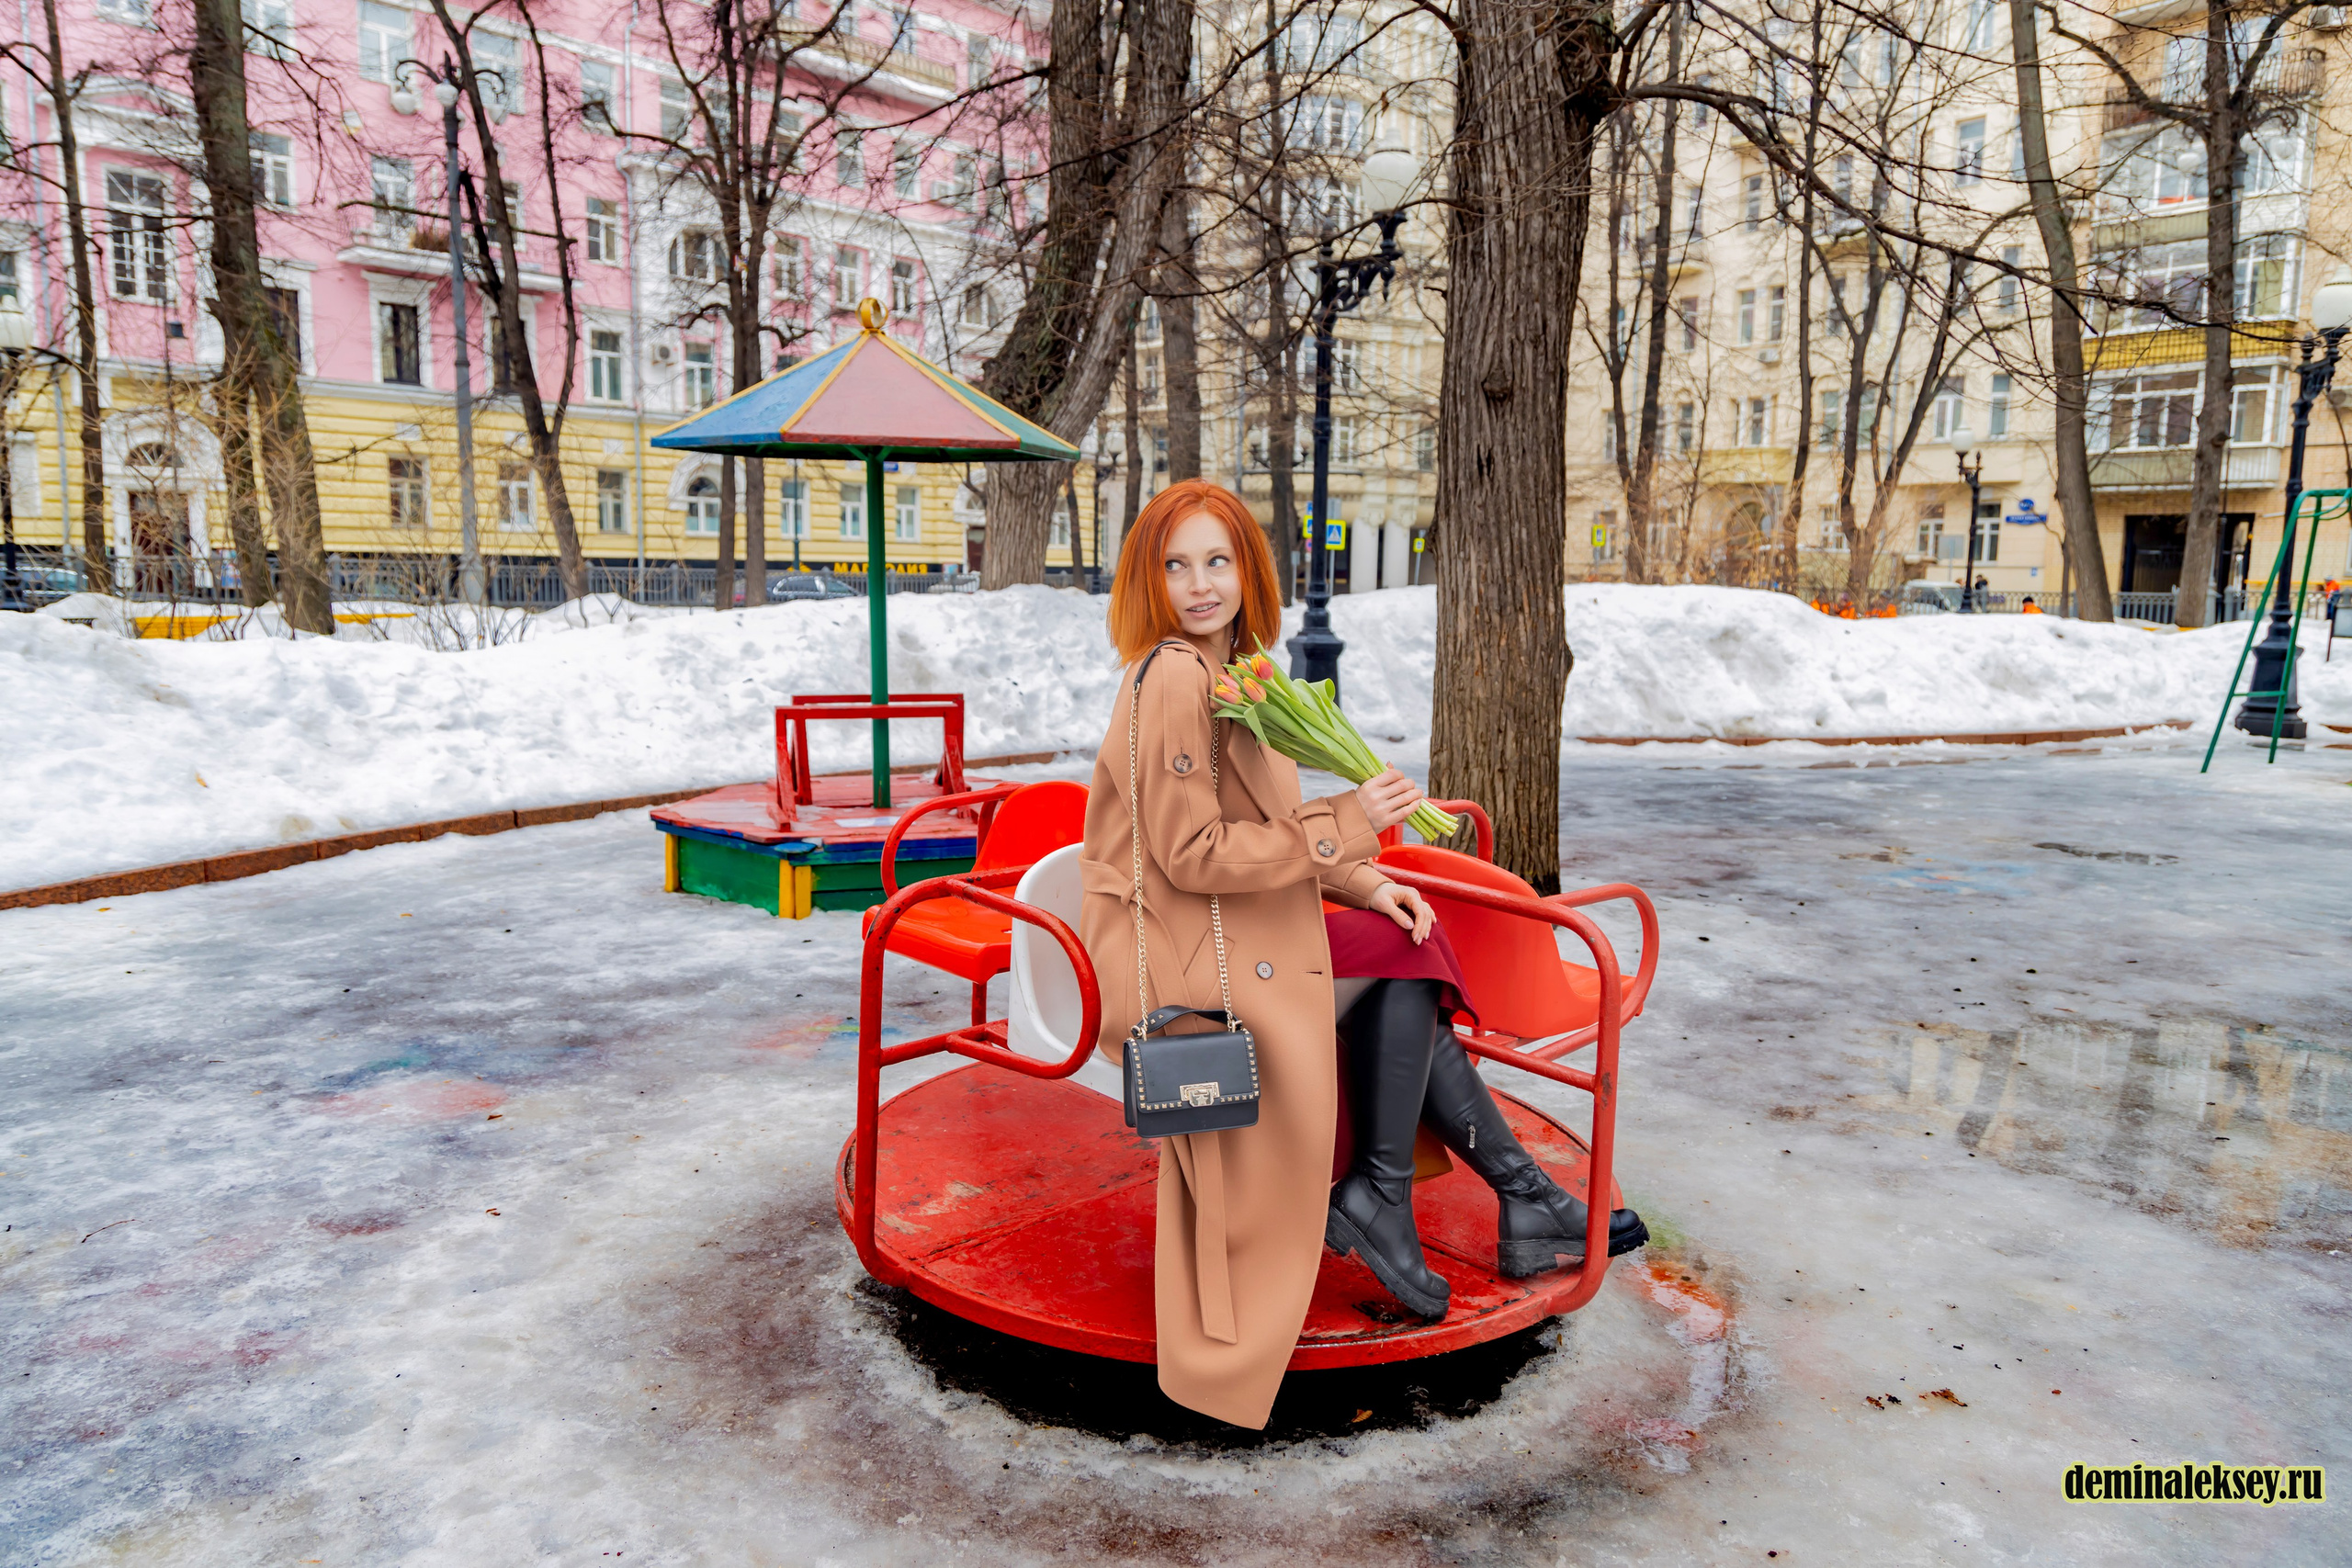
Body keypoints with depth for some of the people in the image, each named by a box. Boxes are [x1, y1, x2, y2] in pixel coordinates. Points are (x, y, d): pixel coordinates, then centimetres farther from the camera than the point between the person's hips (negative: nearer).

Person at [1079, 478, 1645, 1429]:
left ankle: (1526, 1203, 7)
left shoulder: (1230, 668, 12)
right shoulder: (1172, 679, -19)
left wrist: (1360, 882, 4)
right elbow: (1191, 853, -23)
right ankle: (1378, 1199, 5)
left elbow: (1259, 825, 18)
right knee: (1405, 977, -8)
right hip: (1171, 961, -8)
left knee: (1405, 955, 0)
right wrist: (1348, 823, -20)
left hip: (1221, 933, 8)